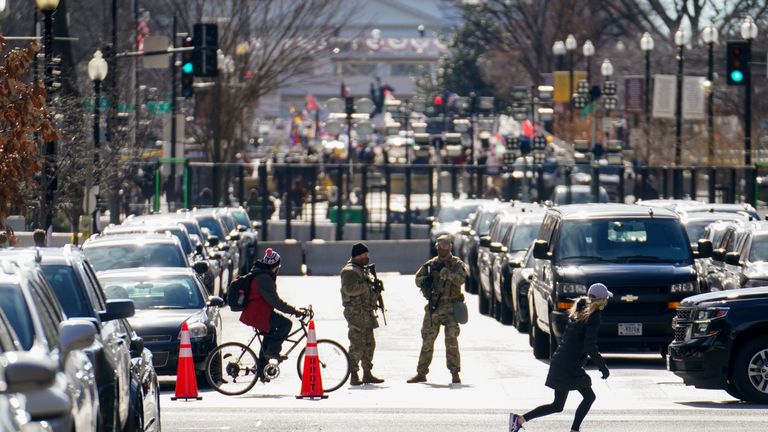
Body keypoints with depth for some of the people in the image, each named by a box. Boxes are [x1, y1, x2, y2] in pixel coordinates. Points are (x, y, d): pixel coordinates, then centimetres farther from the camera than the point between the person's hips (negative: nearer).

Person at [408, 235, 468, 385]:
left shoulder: (457, 264, -1)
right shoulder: (430, 264, 11)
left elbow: (461, 278, -18)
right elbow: (418, 278, 12)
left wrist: (446, 273, -31)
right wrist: (424, 280, -10)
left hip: (450, 307, -4)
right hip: (433, 306, 4)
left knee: (451, 341, -11)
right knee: (427, 341, 9)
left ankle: (455, 374, -6)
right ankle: (421, 373, 17)